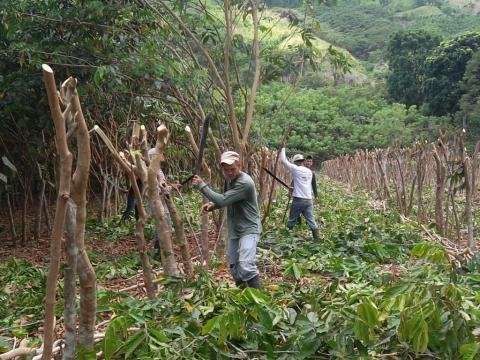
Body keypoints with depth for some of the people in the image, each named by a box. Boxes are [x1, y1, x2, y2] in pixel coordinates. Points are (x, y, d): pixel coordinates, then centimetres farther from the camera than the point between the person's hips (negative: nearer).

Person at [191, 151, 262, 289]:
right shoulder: (229, 179, 6)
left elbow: (223, 200, -28)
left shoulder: (245, 182, -23)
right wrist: (212, 205, 0)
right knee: (234, 266, 15)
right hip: (234, 230, 9)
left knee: (246, 266, -25)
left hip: (249, 229, -9)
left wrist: (202, 185, -20)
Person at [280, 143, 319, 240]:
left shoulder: (295, 169, -6)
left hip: (298, 199, -5)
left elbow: (284, 160, 0)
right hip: (308, 200, 5)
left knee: (292, 220, 8)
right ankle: (317, 237, 1)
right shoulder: (309, 172, 11)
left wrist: (283, 148, 11)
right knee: (311, 220, 5)